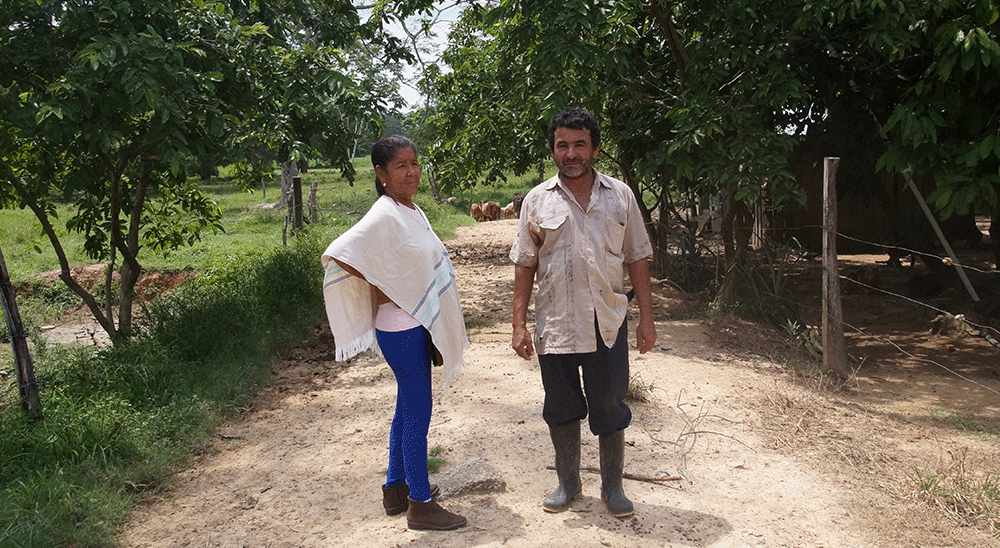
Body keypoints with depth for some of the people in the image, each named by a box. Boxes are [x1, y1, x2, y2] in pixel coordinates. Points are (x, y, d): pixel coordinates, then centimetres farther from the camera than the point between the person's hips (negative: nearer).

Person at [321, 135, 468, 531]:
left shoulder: (413, 211, 9)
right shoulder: (384, 215, -18)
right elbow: (337, 254, -26)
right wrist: (378, 290, -18)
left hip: (419, 324, 9)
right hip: (401, 328, -9)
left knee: (408, 406, 18)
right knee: (418, 410, -1)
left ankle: (396, 487, 32)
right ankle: (420, 505, 12)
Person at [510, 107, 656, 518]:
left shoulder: (620, 196, 4)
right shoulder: (538, 200, 3)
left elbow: (637, 259, 6)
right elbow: (524, 265, 5)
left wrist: (646, 319, 2)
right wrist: (519, 324, 0)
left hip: (608, 323, 0)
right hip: (555, 325, 1)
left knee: (609, 408, 8)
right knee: (561, 408, 12)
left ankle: (613, 487, 27)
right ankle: (568, 484, 31)